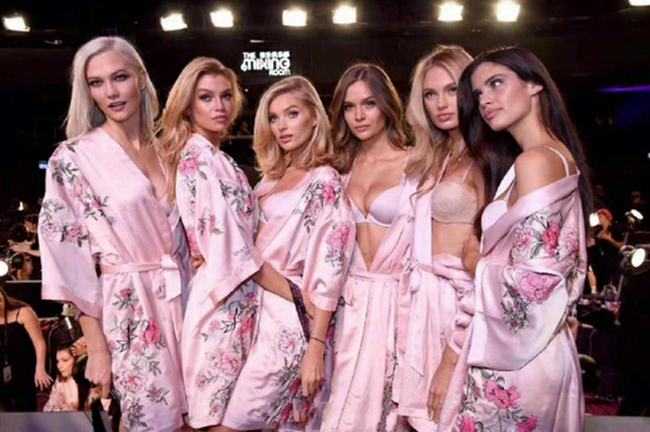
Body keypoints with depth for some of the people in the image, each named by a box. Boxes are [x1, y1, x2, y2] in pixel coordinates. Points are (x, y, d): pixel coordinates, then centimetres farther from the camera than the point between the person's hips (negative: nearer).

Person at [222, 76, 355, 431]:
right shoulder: (273, 178, 13)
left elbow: (328, 269, -15)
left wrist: (316, 348, -19)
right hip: (265, 306, 7)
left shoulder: (323, 181, -10)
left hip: (294, 316, -7)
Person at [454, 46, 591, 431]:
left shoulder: (534, 161, -17)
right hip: (543, 351, 9)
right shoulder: (562, 157, 12)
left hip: (514, 358, -9)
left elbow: (530, 282, -21)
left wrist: (477, 263, -5)